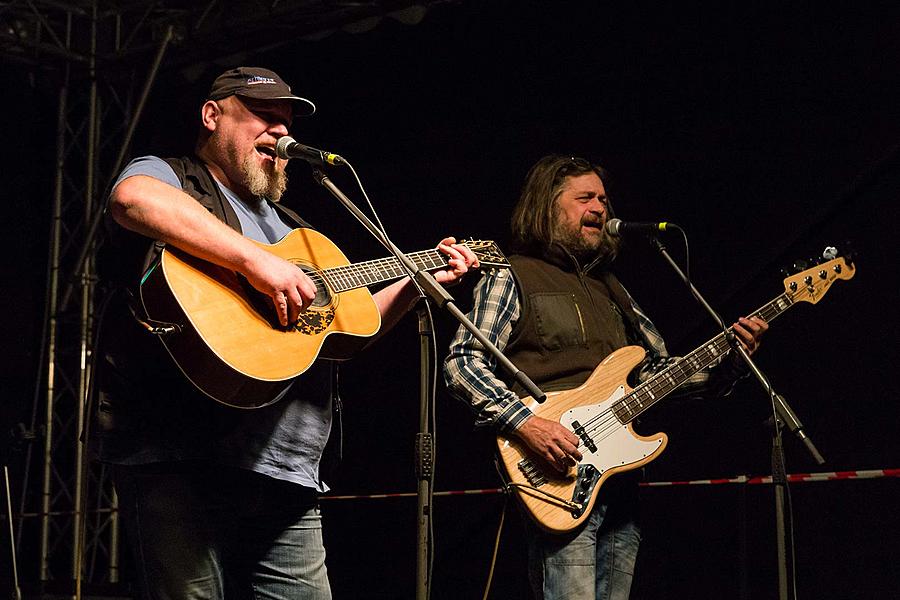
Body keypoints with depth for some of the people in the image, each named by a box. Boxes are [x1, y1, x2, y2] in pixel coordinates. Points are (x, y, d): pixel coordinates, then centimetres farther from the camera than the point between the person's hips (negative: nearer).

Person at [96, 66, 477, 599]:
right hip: (179, 460, -7)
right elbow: (132, 198, -22)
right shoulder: (168, 176, 5)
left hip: (288, 474, 7)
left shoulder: (289, 228, 29)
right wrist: (257, 261, -27)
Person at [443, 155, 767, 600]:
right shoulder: (511, 279, 1)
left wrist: (728, 358, 5)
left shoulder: (611, 290, 23)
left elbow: (660, 370, 23)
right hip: (559, 479, -7)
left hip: (620, 477, 7)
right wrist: (525, 422, -23)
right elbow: (462, 363, -9)